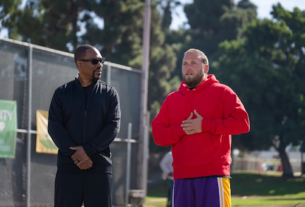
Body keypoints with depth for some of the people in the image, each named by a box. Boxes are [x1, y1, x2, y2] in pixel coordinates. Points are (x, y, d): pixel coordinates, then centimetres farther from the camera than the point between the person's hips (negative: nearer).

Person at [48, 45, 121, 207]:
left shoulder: (109, 93, 8)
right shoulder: (62, 93, 9)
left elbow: (113, 127, -2)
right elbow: (54, 127, 0)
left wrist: (88, 150, -14)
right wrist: (74, 154, -13)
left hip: (99, 166, 0)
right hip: (68, 166, 0)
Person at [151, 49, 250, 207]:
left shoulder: (221, 92, 5)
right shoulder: (172, 99, 18)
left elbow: (242, 122, -7)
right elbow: (158, 134, 10)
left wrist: (205, 125, -12)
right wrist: (181, 129, -9)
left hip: (213, 176, -5)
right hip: (182, 177, 5)